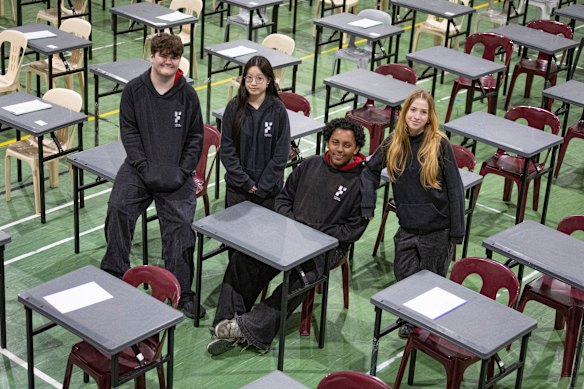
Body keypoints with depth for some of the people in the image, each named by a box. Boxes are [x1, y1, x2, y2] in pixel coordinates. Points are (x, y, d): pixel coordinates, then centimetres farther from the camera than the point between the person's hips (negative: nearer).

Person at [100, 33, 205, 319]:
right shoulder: (134, 90, 2)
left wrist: (182, 172, -7)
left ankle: (182, 292, -4)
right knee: (118, 206, -23)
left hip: (176, 173, 0)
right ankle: (114, 273, -8)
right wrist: (146, 169, -12)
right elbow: (129, 132, -1)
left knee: (180, 223, -13)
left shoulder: (187, 95, 3)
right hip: (140, 167, 0)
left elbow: (195, 137, 6)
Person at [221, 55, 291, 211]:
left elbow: (281, 154, -6)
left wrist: (262, 187, -10)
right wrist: (245, 182, -10)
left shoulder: (278, 110, -7)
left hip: (268, 189, -1)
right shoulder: (234, 107, -3)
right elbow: (227, 149, -3)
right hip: (237, 187, 1)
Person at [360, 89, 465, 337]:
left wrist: (457, 232, -10)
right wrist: (367, 204, 0)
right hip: (407, 228, 3)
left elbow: (455, 189, -9)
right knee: (404, 276, 6)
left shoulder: (439, 144, -12)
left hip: (437, 228, -3)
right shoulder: (394, 143, -1)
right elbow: (370, 170, 13)